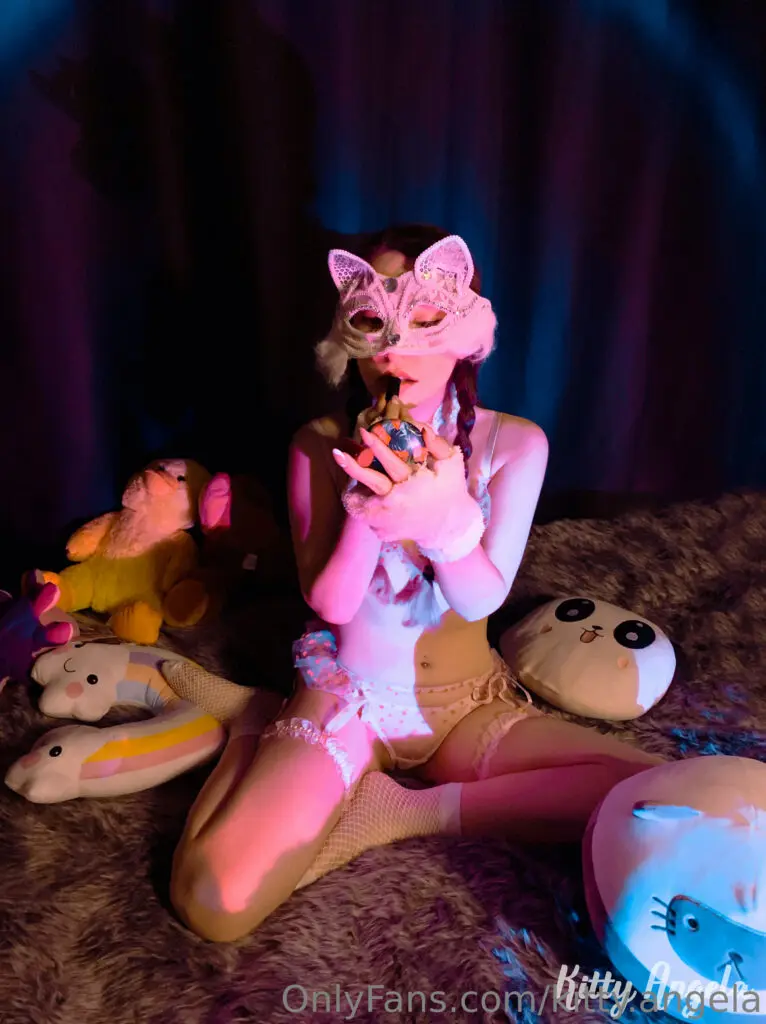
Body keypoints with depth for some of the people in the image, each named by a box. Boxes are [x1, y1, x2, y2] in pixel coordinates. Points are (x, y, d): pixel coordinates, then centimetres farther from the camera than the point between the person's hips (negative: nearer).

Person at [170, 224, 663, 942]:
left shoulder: (514, 444, -8)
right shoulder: (322, 445, -8)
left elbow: (482, 599, -14)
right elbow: (329, 602, -12)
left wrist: (445, 516, -35)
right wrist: (366, 504, -30)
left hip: (469, 706, 3)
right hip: (347, 695, -2)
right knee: (215, 903, -22)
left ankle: (411, 811, -8)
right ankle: (252, 748, 5)